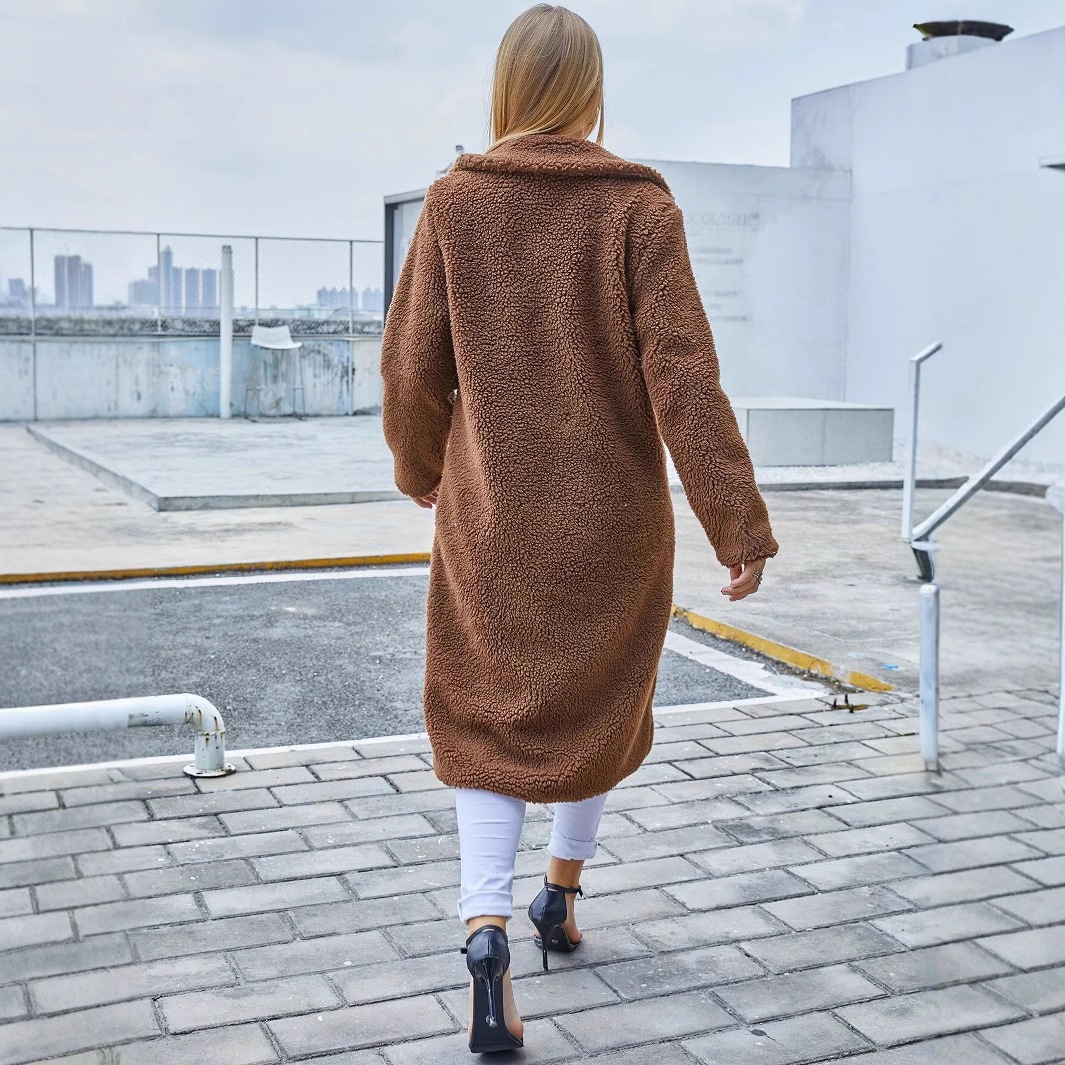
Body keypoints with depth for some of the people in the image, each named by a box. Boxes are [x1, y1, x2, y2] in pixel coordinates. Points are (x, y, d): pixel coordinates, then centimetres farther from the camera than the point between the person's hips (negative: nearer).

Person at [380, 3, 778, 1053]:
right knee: (601, 702, 22)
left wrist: (425, 473, 18)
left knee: (491, 721, 11)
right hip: (616, 514, 0)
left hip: (492, 517, 0)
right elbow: (683, 377, -14)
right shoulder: (639, 205, -8)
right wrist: (741, 526, -10)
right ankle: (561, 897, 36)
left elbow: (412, 368, -2)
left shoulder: (454, 202, -4)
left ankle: (487, 933, -9)